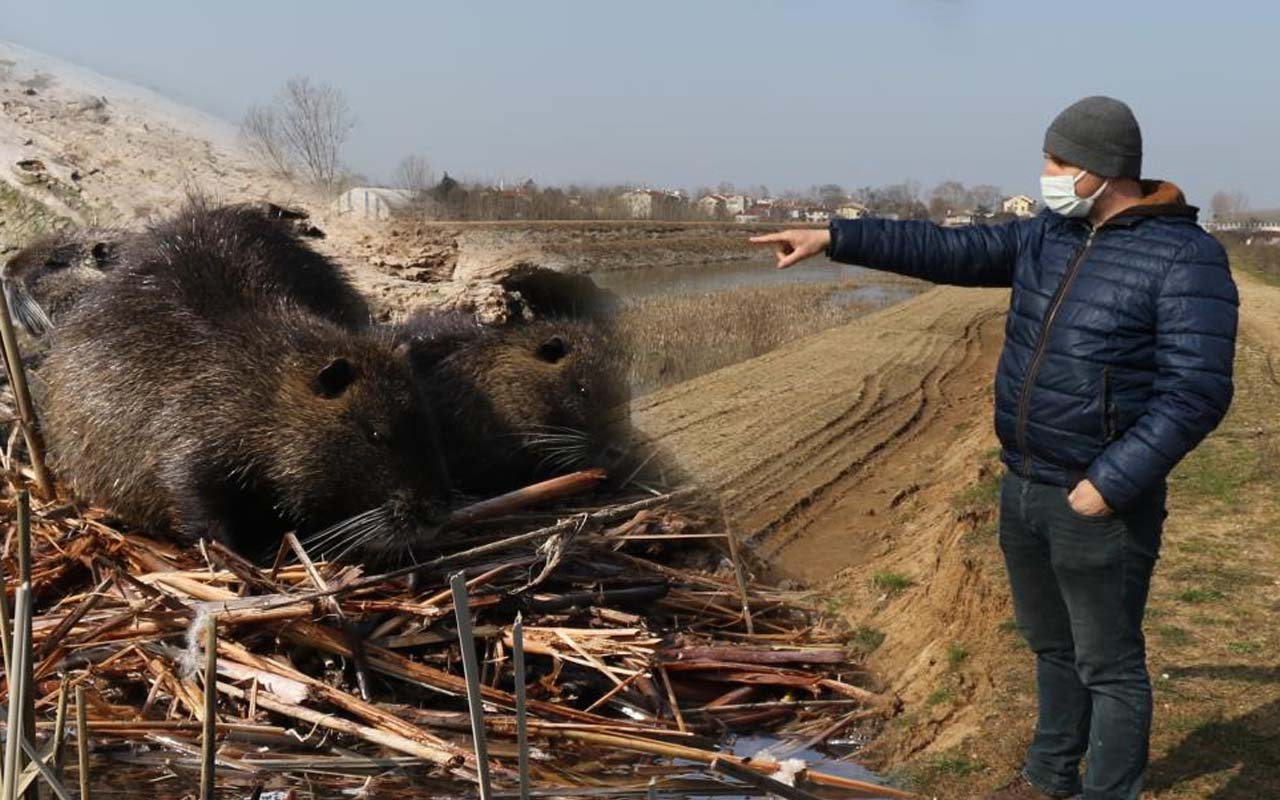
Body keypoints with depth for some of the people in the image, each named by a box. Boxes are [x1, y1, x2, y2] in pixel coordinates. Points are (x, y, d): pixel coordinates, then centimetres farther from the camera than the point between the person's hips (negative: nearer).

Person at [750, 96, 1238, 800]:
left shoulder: (1183, 257, -15)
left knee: (1109, 667, 5)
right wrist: (834, 238, 3)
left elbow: (1196, 392, -20)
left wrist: (1111, 485, -23)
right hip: (1022, 489, 8)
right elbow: (946, 250, 9)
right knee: (1050, 646, 22)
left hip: (1098, 504, -7)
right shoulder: (1047, 236, 7)